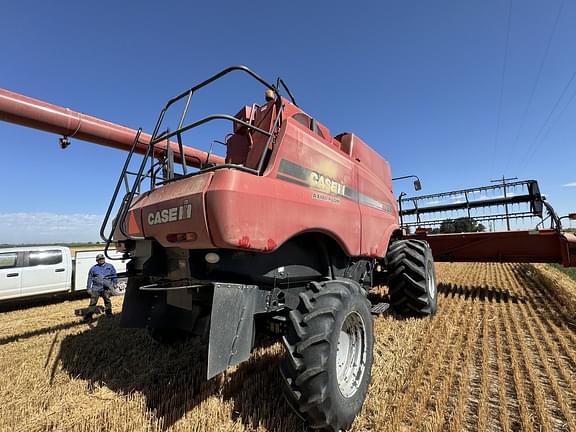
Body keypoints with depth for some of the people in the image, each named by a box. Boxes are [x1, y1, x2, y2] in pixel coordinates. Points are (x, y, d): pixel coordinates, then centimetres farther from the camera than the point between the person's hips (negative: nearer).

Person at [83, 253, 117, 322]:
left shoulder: (110, 266, 10)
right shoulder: (94, 268, 10)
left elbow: (114, 276, 17)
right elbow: (90, 278, 12)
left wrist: (114, 283, 12)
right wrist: (89, 288, 7)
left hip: (106, 288, 0)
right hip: (96, 288, 0)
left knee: (107, 300, 6)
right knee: (93, 302, -2)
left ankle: (109, 313, 20)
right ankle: (88, 316, 6)